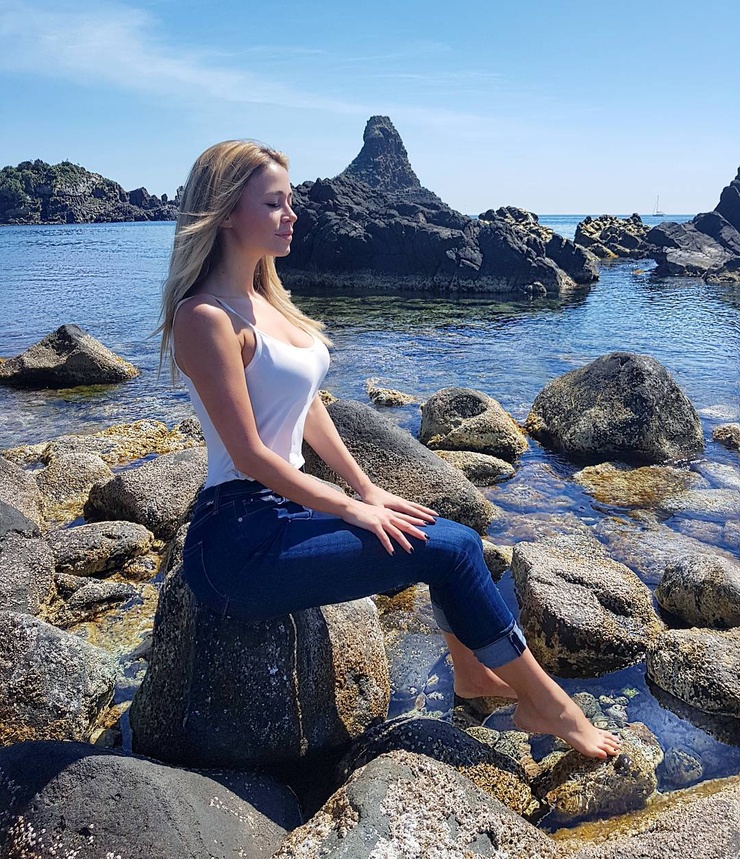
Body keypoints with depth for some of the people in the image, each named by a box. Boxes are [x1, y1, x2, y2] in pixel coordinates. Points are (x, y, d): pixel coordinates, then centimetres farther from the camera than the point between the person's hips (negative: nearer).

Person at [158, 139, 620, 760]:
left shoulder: (264, 300, 11)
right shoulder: (207, 317, -17)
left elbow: (308, 407, 14)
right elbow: (250, 454, -19)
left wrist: (368, 489, 8)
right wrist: (350, 507, -13)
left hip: (279, 510, 9)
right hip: (238, 541, -8)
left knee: (452, 536, 5)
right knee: (449, 548, -11)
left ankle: (474, 674, 24)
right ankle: (546, 702, 8)